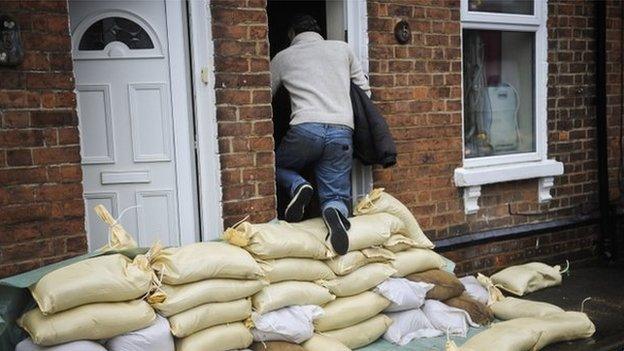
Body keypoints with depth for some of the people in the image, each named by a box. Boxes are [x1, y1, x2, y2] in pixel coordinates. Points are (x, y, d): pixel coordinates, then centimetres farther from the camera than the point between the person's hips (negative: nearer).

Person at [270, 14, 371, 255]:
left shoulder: (282, 57, 16)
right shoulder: (342, 48, 20)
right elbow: (365, 91, 21)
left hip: (306, 129, -1)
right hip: (342, 133, 2)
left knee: (275, 164, 26)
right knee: (337, 196, 9)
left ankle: (297, 186, -6)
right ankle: (335, 211, -28)